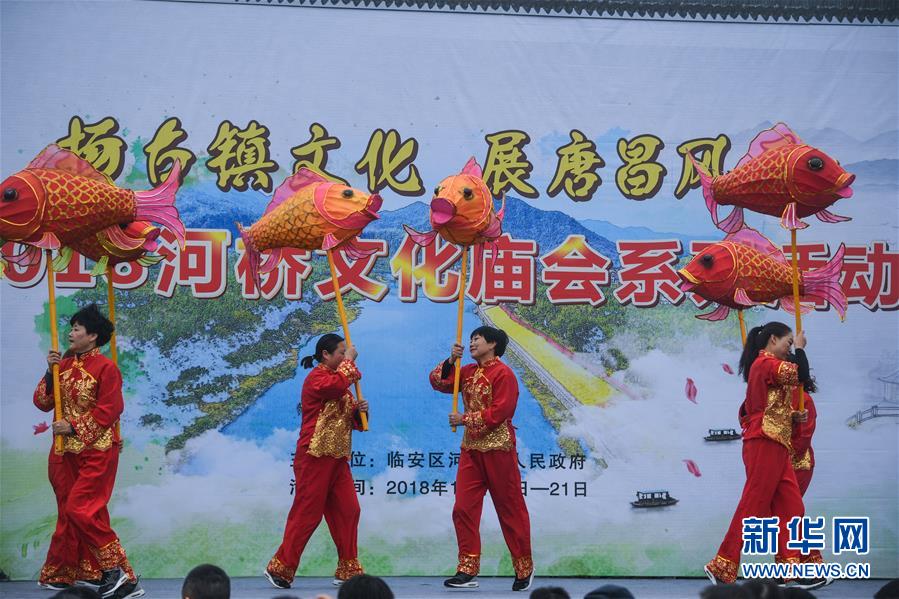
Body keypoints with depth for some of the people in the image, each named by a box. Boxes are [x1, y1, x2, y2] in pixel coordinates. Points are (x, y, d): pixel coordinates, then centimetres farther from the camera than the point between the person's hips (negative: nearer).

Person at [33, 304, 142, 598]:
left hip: (97, 452, -7)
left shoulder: (105, 367, -11)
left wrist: (73, 427, -15)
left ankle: (114, 568, -5)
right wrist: (50, 373, -7)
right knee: (70, 512, 9)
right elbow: (42, 402, 7)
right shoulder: (64, 365, 9)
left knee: (80, 510, -14)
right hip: (65, 452, 7)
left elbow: (109, 411, -15)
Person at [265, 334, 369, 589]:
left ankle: (348, 571, 8)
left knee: (348, 511, 3)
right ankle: (280, 567, 4)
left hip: (338, 458, 8)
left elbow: (349, 420, 23)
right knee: (307, 513, -5)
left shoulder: (338, 378, 19)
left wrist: (357, 410, 1)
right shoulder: (316, 377, -8)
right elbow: (338, 385, -30)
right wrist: (349, 360, -15)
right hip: (315, 456, -8)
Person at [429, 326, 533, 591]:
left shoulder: (503, 374, -10)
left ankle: (524, 570, 14)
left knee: (510, 510, 2)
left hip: (498, 450, -7)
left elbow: (500, 412, -18)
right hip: (471, 449, 7)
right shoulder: (468, 372, 14)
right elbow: (438, 382, 10)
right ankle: (467, 570, 3)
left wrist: (465, 419, -14)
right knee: (463, 509, 0)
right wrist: (451, 361, -5)